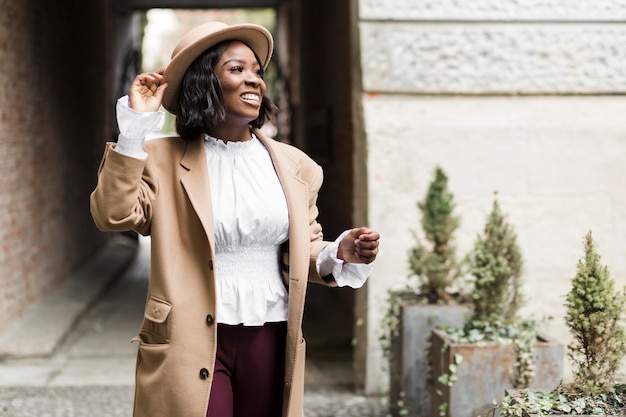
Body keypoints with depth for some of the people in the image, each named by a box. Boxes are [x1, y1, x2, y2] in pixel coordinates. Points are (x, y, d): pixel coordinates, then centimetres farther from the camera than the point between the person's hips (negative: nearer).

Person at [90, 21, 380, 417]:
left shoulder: (293, 164, 9)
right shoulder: (163, 159, 1)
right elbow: (113, 214, -14)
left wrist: (340, 254, -5)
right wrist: (136, 124, -15)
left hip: (272, 340, 3)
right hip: (192, 343, -3)